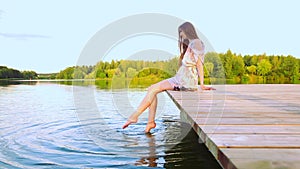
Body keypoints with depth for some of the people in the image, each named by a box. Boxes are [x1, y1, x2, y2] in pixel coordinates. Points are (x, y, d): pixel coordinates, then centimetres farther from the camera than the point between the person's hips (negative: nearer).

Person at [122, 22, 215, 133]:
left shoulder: (196, 43, -5)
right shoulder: (189, 45, 23)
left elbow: (200, 65, -10)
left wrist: (202, 84, -12)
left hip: (186, 81, -9)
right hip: (180, 79, 9)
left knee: (154, 89, -15)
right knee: (152, 89, -4)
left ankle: (135, 116, -8)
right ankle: (151, 121, -7)